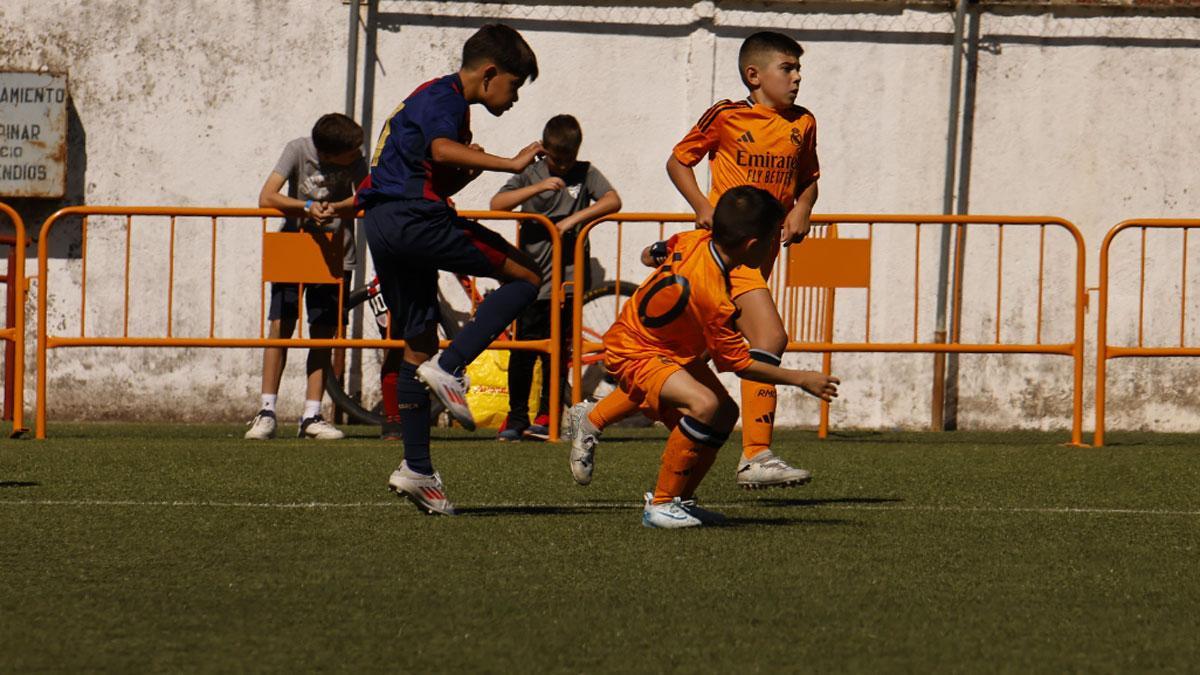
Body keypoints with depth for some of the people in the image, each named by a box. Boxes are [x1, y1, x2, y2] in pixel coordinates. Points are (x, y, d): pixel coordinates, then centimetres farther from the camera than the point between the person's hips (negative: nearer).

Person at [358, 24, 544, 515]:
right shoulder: (444, 98, -4)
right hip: (412, 217, -10)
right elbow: (441, 149, -26)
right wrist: (510, 165, -29)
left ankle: (416, 470, 13)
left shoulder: (436, 98, 27)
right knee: (525, 277, -7)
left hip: (384, 227, 10)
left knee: (418, 345, 13)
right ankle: (450, 367, -17)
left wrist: (469, 171, 12)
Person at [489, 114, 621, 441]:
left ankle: (547, 415, 11)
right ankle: (516, 417, 10)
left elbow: (612, 201, -7)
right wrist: (538, 188, -18)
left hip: (567, 279, 0)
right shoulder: (532, 174, 7)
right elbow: (497, 204, -7)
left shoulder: (585, 173, 7)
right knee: (523, 350, -1)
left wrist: (574, 218, -19)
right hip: (531, 276, 0)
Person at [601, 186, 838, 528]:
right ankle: (660, 505, -22)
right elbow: (740, 364, -22)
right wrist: (801, 380, -14)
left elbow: (651, 254, 12)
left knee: (726, 413, 10)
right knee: (705, 404, -32)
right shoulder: (712, 297, -33)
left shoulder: (696, 240, -11)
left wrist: (653, 256, 37)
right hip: (633, 354, -10)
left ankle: (680, 499, 20)